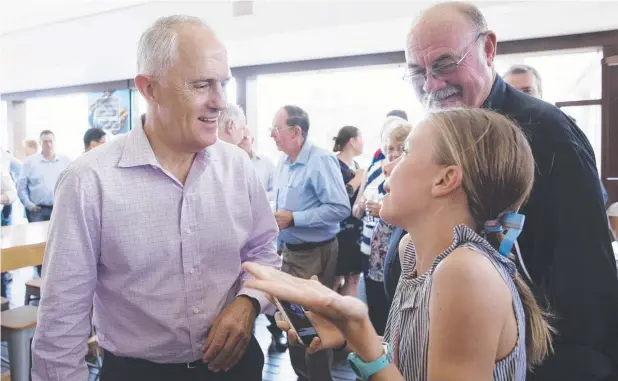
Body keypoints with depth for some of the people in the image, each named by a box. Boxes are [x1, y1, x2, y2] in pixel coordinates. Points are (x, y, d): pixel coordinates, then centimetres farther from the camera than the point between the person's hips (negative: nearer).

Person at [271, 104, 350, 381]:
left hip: (315, 253, -8)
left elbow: (341, 208, -25)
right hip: (289, 251, 9)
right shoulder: (284, 163, 9)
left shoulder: (321, 161, -18)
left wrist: (293, 219, -23)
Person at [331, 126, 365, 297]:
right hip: (339, 229, -8)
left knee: (353, 278, 9)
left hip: (356, 229, 8)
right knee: (336, 279, -4)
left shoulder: (356, 166, 15)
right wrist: (357, 181, -15)